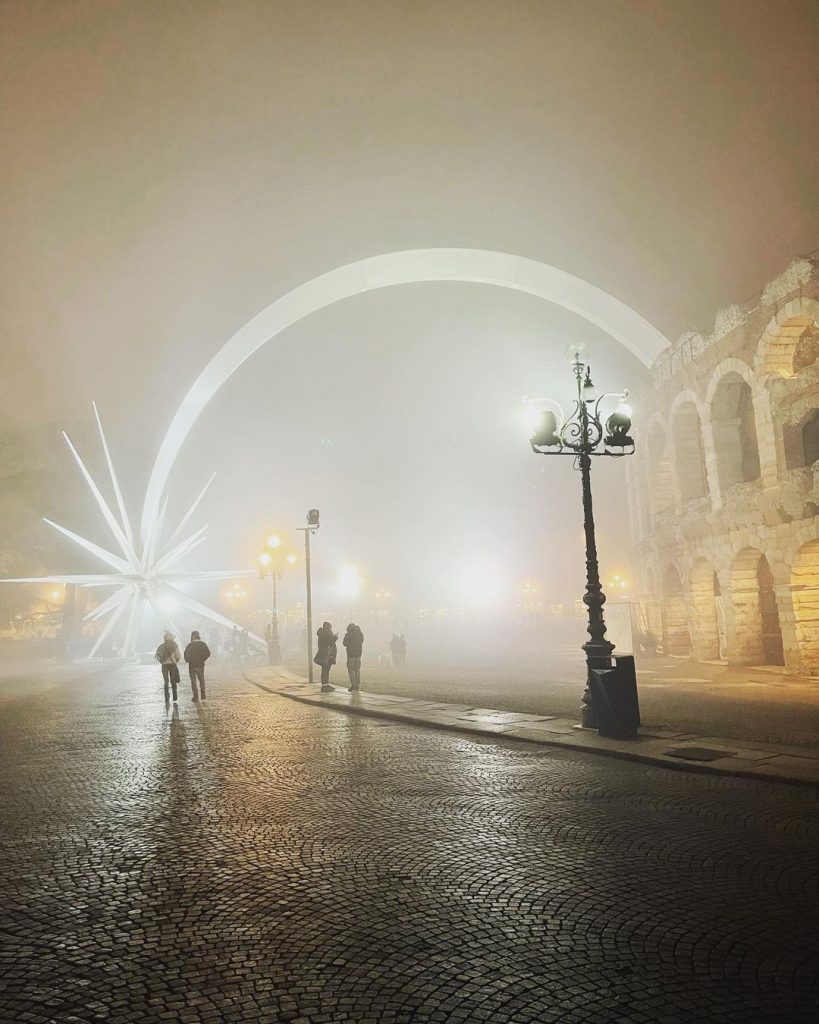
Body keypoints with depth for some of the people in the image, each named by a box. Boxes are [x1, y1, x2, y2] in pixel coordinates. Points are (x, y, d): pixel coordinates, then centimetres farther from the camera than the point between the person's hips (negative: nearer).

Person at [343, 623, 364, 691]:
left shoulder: (349, 634, -11)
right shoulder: (361, 634, 6)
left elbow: (345, 643, -6)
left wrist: (345, 636, 9)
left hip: (351, 654, -5)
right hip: (358, 654, 5)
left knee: (351, 670, 1)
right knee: (357, 670, 11)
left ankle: (353, 685, -6)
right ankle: (358, 686, 11)